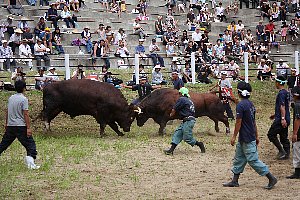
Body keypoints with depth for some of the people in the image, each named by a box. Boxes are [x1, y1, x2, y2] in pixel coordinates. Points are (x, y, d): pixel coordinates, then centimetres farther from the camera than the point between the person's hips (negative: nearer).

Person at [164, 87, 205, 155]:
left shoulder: (181, 99, -6)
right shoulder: (189, 100, 21)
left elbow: (174, 110, -3)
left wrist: (171, 114, 18)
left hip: (188, 121, -10)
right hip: (186, 121, 10)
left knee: (187, 138, -6)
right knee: (177, 133, 5)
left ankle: (200, 144, 9)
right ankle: (171, 150, 0)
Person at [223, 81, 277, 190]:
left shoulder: (241, 105, -18)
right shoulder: (250, 104, 10)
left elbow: (238, 122, -18)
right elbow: (254, 122, 14)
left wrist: (234, 136, -11)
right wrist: (256, 136, 19)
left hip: (247, 140, -10)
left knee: (253, 160, -5)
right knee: (239, 159, 14)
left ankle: (271, 178, -2)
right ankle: (235, 181, 20)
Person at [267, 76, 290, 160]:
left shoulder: (281, 93, -15)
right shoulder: (286, 93, 15)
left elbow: (282, 106, -23)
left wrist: (283, 118, -30)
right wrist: (275, 115, 31)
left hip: (280, 120, -10)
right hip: (286, 119, 10)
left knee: (271, 134, -3)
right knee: (284, 137, 13)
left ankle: (282, 151, -5)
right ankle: (286, 154, 14)